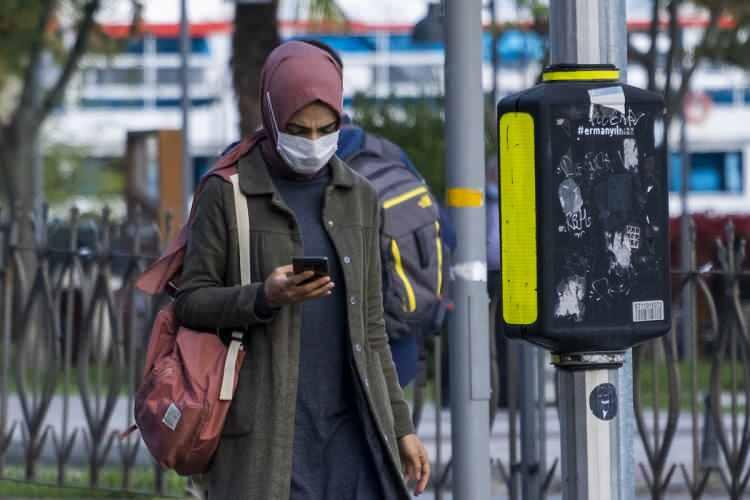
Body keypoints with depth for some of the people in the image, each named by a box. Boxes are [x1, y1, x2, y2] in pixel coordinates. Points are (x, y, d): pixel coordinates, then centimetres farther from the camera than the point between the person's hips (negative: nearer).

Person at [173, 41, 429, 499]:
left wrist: (400, 426, 10)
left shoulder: (357, 198, 11)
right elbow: (191, 302, -1)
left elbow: (369, 325, 15)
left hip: (348, 423, 4)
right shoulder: (227, 194, -2)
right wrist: (265, 298, -20)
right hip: (265, 425, -4)